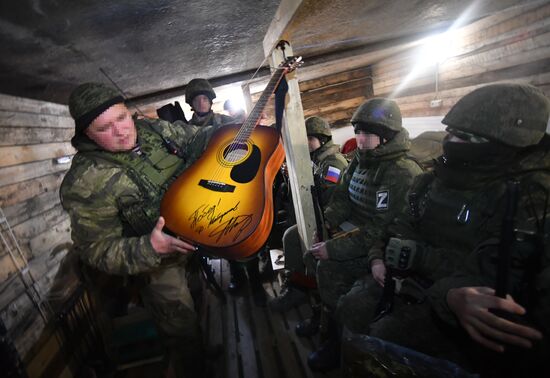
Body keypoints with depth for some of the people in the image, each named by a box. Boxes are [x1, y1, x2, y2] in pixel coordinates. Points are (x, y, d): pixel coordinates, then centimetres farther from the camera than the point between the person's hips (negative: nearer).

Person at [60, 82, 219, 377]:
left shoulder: (154, 129, -8)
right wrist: (151, 247, -37)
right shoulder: (86, 182, -25)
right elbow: (98, 250, -22)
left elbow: (198, 139, 5)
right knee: (185, 335, 4)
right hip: (157, 264, -5)